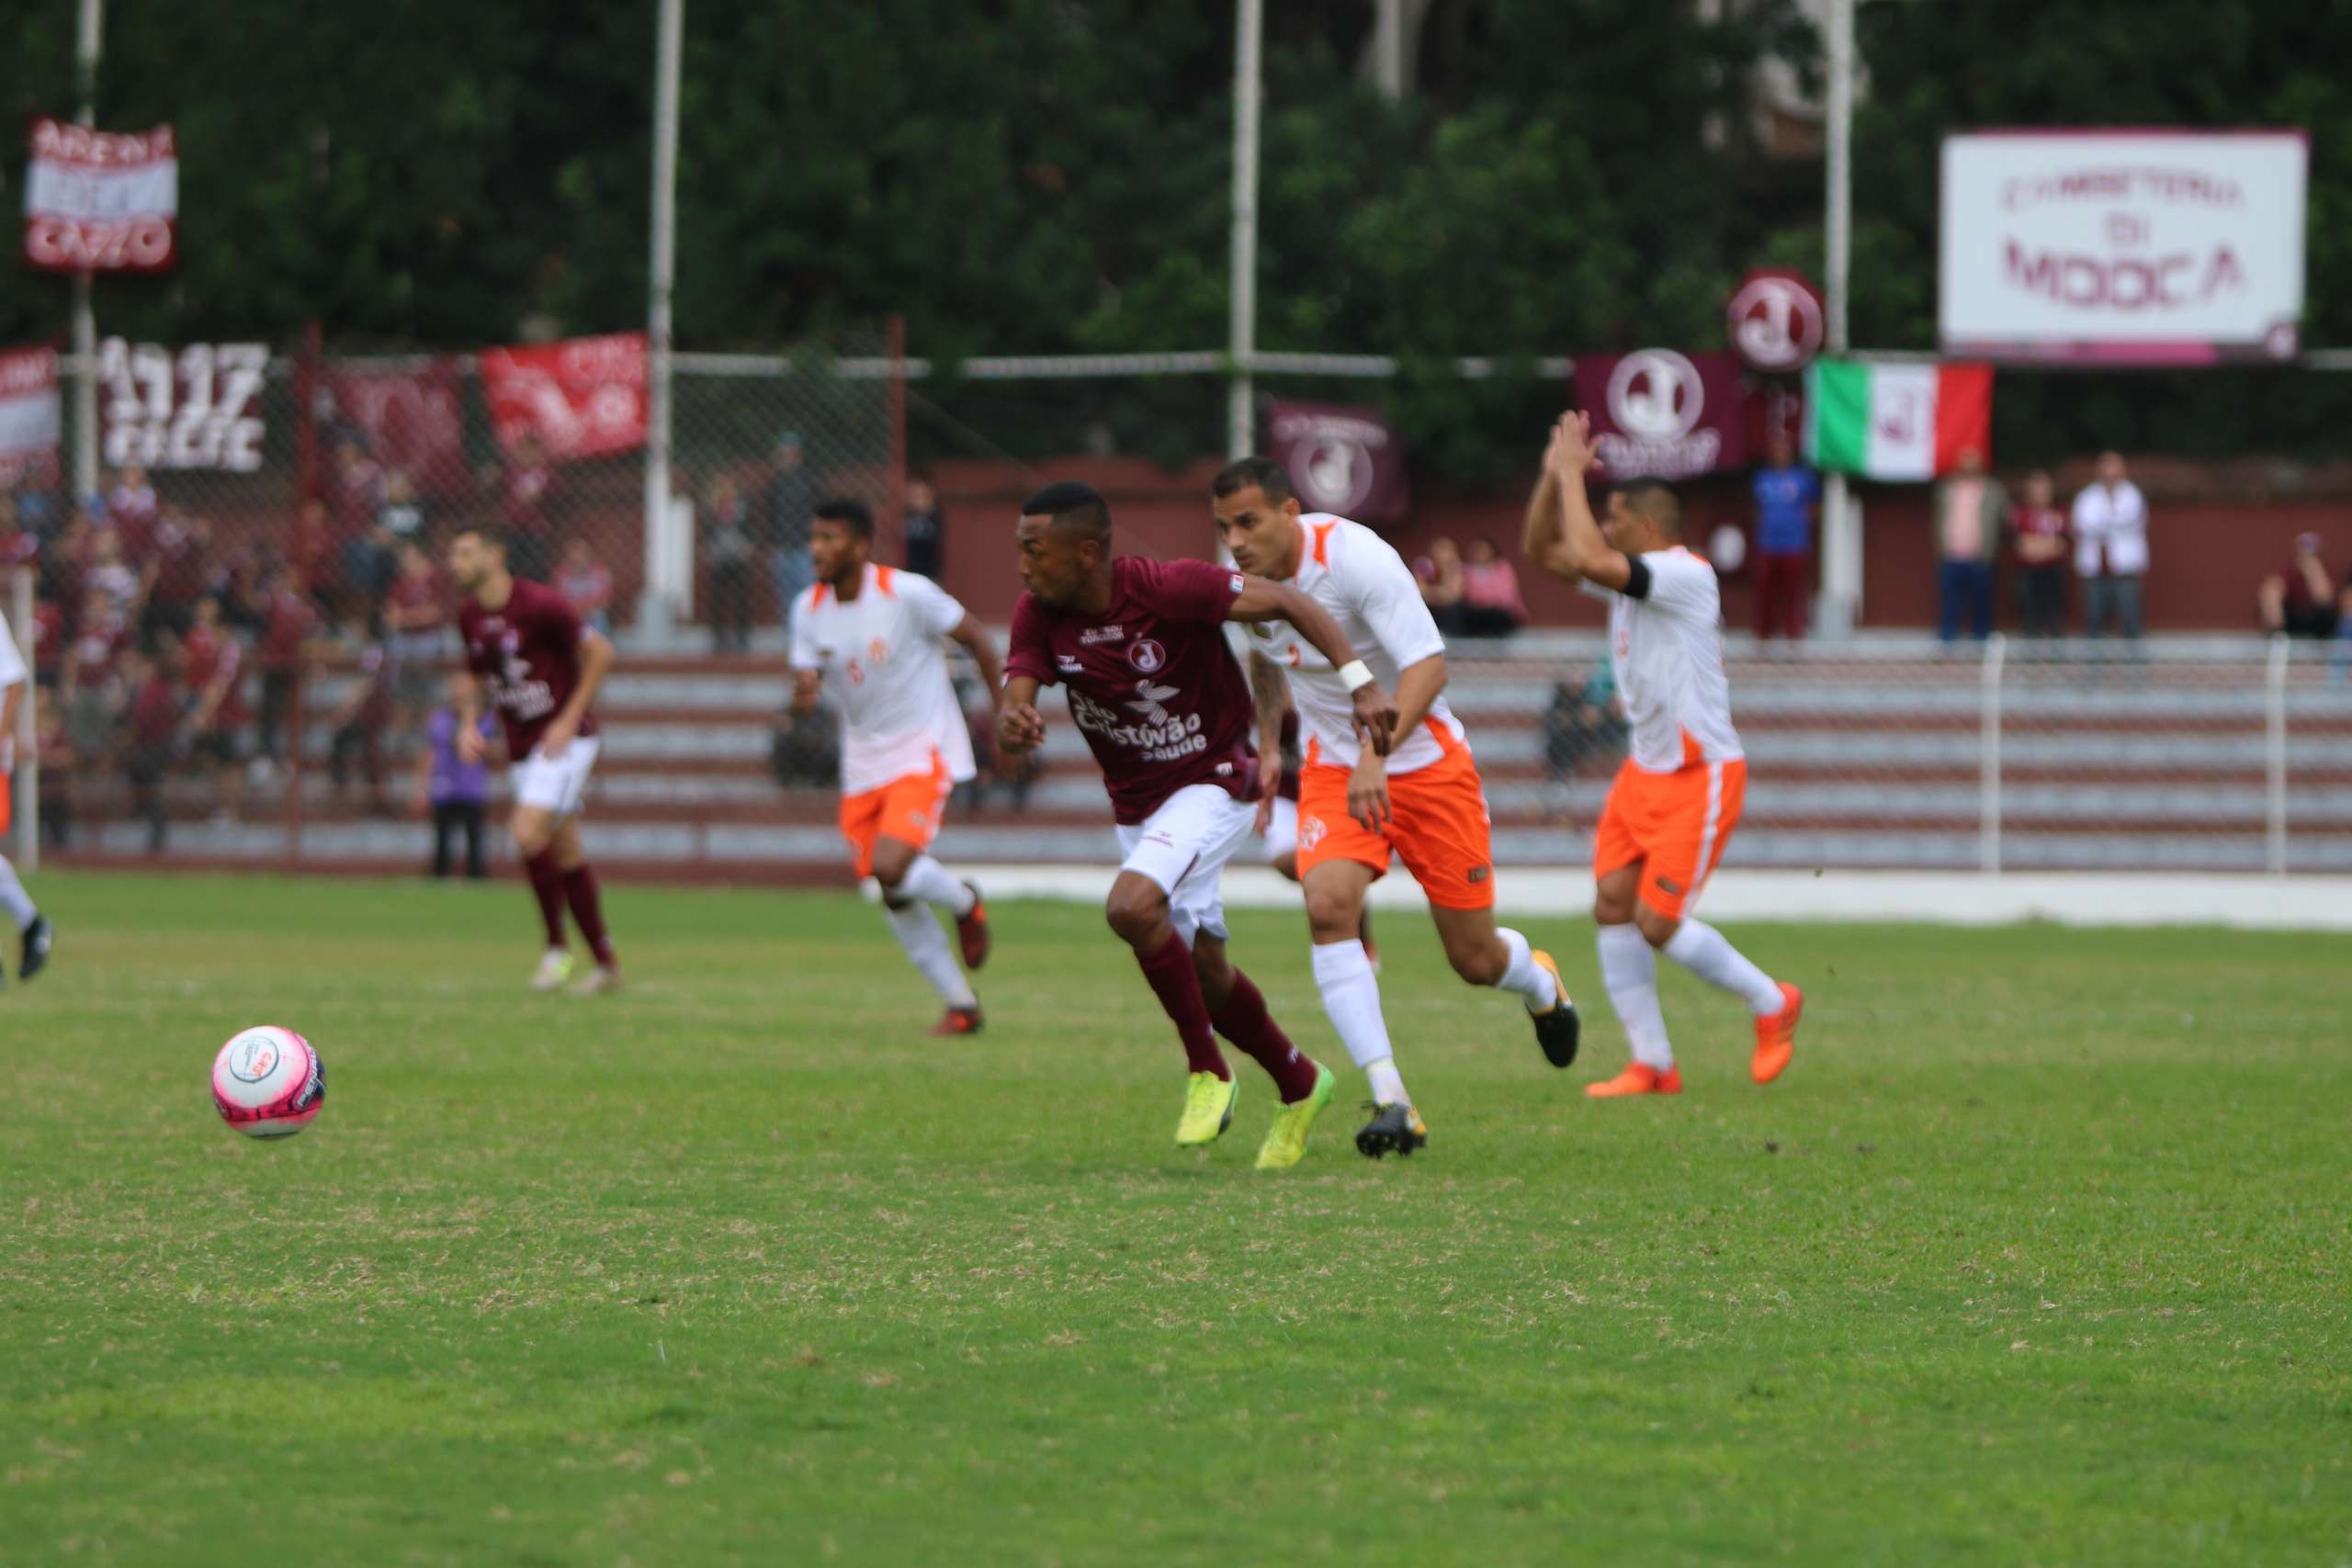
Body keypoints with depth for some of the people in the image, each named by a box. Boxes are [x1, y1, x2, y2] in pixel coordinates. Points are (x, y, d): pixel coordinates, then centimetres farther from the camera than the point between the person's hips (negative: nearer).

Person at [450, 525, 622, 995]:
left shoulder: (539, 603, -18)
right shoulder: (469, 616, 4)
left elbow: (600, 652, -12)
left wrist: (569, 719, -15)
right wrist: (468, 724, 2)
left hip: (565, 738, -7)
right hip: (522, 745, 7)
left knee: (529, 832, -21)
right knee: (565, 850, 8)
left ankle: (557, 947, -7)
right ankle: (606, 963, 15)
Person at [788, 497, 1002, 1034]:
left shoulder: (907, 594, -16)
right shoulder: (809, 608, 0)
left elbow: (975, 638, -5)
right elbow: (806, 679, 2)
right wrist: (803, 694, -23)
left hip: (923, 752, -6)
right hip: (863, 763, 6)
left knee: (890, 866, -24)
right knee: (892, 895, 3)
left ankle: (964, 902, 9)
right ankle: (961, 1005, 17)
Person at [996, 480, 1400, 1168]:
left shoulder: (1168, 589, -24)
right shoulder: (1039, 616, -10)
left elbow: (1284, 601, -18)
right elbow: (1013, 703, -17)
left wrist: (1359, 683, -25)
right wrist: (1013, 726, -43)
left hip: (1215, 781, -7)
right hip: (1136, 802, 7)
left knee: (1131, 906, -29)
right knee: (1204, 970, 13)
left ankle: (1207, 1071, -14)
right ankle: (1298, 1084, 36)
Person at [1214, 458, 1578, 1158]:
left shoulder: (1354, 557, -25)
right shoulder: (1249, 576, -4)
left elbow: (1428, 664, -33)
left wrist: (1376, 755, -46)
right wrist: (1268, 745, 15)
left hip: (1424, 763, -4)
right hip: (1334, 770, 4)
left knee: (1475, 959, 3)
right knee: (1328, 904, -25)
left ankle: (1540, 983, 44)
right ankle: (1391, 1101, -27)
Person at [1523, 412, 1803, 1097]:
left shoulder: (1686, 574, -19)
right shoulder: (1630, 577, 8)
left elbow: (1587, 558, -31)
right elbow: (1543, 551, 15)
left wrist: (1574, 474, -20)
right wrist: (1555, 474, 1)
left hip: (1700, 776, -9)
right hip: (1646, 769, 9)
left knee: (1659, 922, -11)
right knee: (1612, 906, 0)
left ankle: (1772, 1004, 11)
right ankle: (1652, 1065, 4)